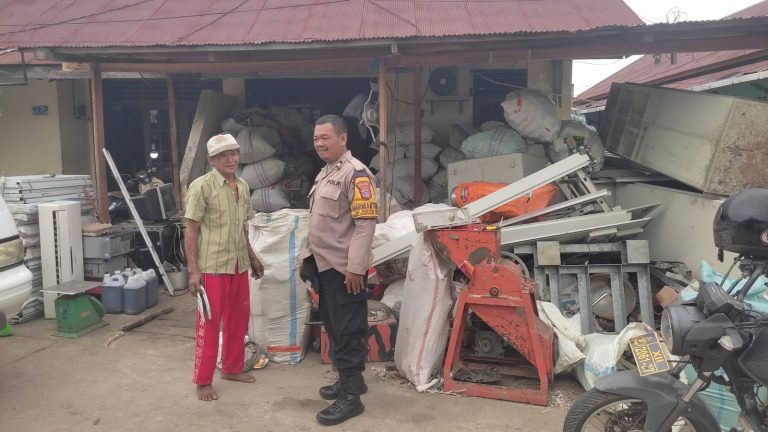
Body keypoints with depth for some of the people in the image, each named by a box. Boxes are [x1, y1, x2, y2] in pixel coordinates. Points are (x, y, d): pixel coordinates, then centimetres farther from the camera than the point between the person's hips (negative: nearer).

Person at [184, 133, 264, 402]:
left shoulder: (243, 186, 9)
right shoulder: (201, 186, -11)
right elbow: (191, 231, -11)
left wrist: (252, 257, 19)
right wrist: (193, 270, -16)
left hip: (239, 265, 7)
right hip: (213, 267, -7)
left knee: (238, 320, 15)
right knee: (209, 324, 2)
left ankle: (232, 368, 33)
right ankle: (203, 381, 15)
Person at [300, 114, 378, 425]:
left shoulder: (355, 173, -14)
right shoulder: (325, 173, 16)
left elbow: (366, 223, -21)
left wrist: (355, 267, -24)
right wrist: (309, 256, 21)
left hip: (343, 268, -10)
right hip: (324, 266, 10)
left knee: (347, 332, -2)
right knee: (334, 329, 18)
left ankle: (351, 397, 8)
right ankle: (350, 380, 33)